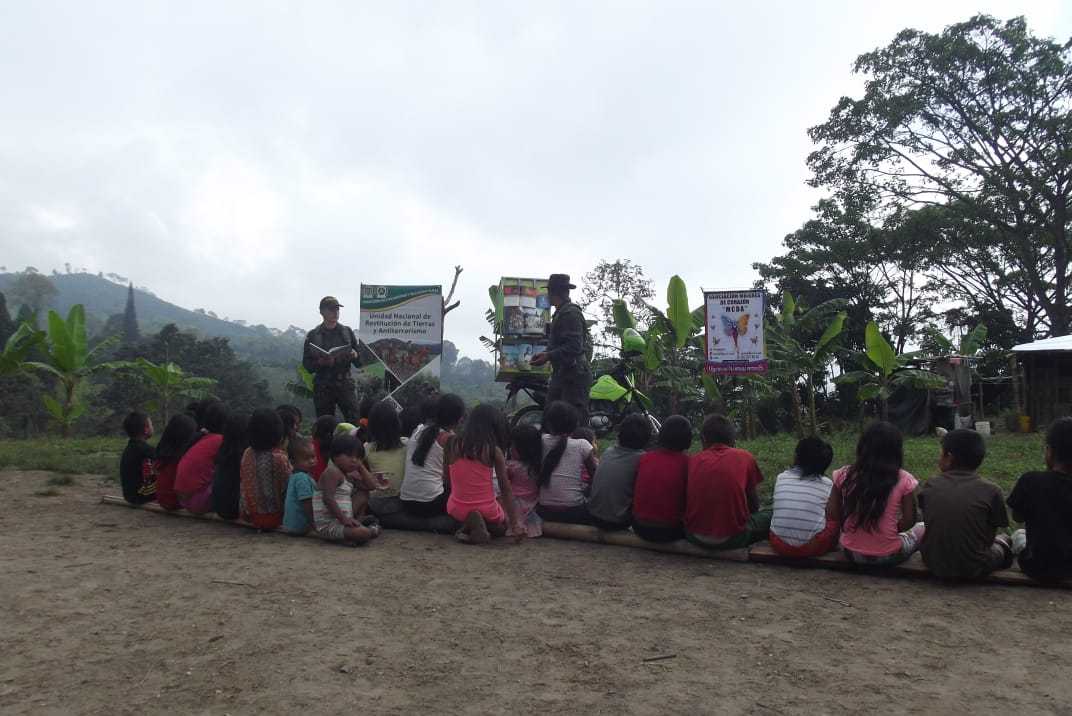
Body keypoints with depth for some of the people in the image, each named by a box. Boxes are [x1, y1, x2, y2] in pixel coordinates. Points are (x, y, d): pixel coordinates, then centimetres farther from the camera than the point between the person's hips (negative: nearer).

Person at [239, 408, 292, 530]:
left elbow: (244, 484, 7)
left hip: (249, 514, 6)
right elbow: (288, 488, -12)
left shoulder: (247, 453, -3)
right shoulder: (279, 458, -21)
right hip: (273, 516, -6)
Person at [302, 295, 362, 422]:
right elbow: (307, 365, 2)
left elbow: (359, 363, 11)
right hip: (322, 386, 0)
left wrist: (355, 355, -11)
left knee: (354, 421, -10)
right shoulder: (313, 335, 6)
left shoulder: (347, 332, 11)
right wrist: (320, 362, -17)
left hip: (345, 383, 1)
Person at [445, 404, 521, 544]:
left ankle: (468, 526, 3)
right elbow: (506, 490, -9)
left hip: (457, 510, 3)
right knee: (503, 523, 32)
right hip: (486, 510, -3)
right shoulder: (494, 451, -12)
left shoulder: (453, 445, -4)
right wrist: (514, 523, -4)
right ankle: (485, 525, -3)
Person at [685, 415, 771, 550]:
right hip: (732, 538, -3)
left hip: (695, 537, 4)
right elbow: (754, 505, 8)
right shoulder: (745, 457, 0)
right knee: (769, 515, 20)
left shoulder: (693, 460, 4)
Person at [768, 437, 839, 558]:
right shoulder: (827, 483, 0)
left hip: (779, 545, 2)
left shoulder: (781, 478, 4)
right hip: (814, 546, -1)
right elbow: (831, 513, 11)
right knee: (835, 517, 24)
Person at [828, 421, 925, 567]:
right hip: (888, 557, -2)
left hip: (851, 553, 2)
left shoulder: (844, 476, -8)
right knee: (922, 527, 25)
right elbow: (909, 522, -6)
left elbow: (834, 516, -2)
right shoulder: (904, 480, -14)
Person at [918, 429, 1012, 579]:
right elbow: (993, 532, -2)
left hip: (935, 566, 1)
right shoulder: (991, 491, -11)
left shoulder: (930, 486, -6)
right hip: (974, 570, 0)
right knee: (1003, 538, 27)